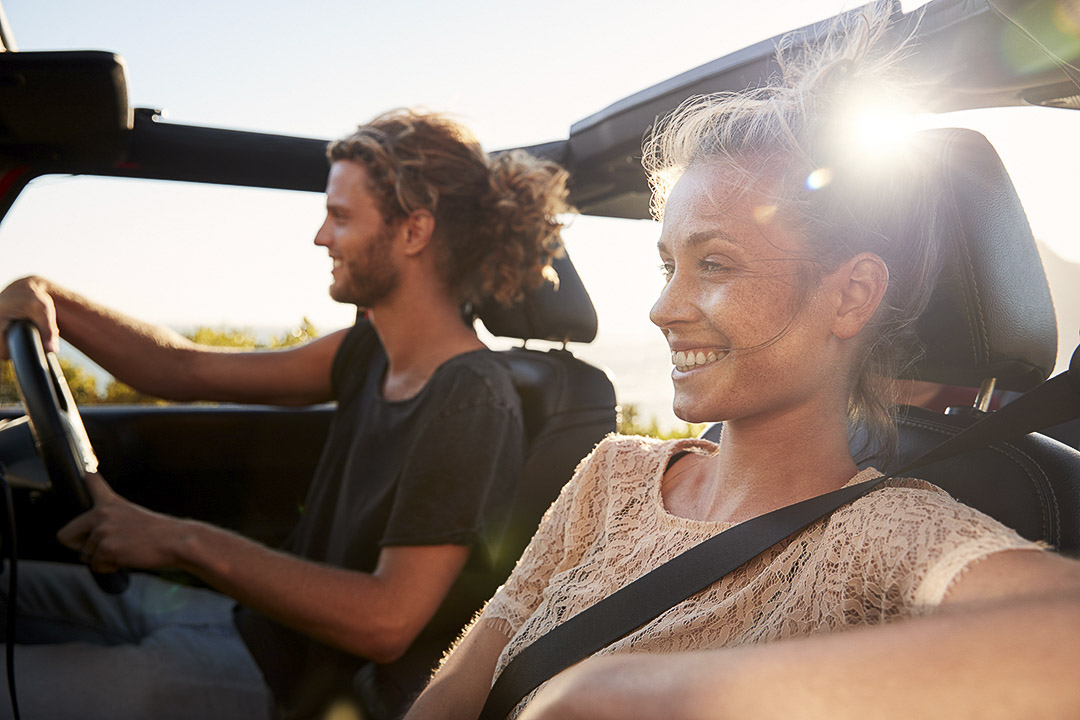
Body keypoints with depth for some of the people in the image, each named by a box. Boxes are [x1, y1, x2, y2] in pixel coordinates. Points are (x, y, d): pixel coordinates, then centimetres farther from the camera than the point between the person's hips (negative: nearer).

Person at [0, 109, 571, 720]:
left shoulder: (470, 402, -23)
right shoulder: (376, 350, 4)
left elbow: (386, 623, -29)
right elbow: (185, 371, 7)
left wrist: (184, 541, -27)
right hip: (250, 622, 8)